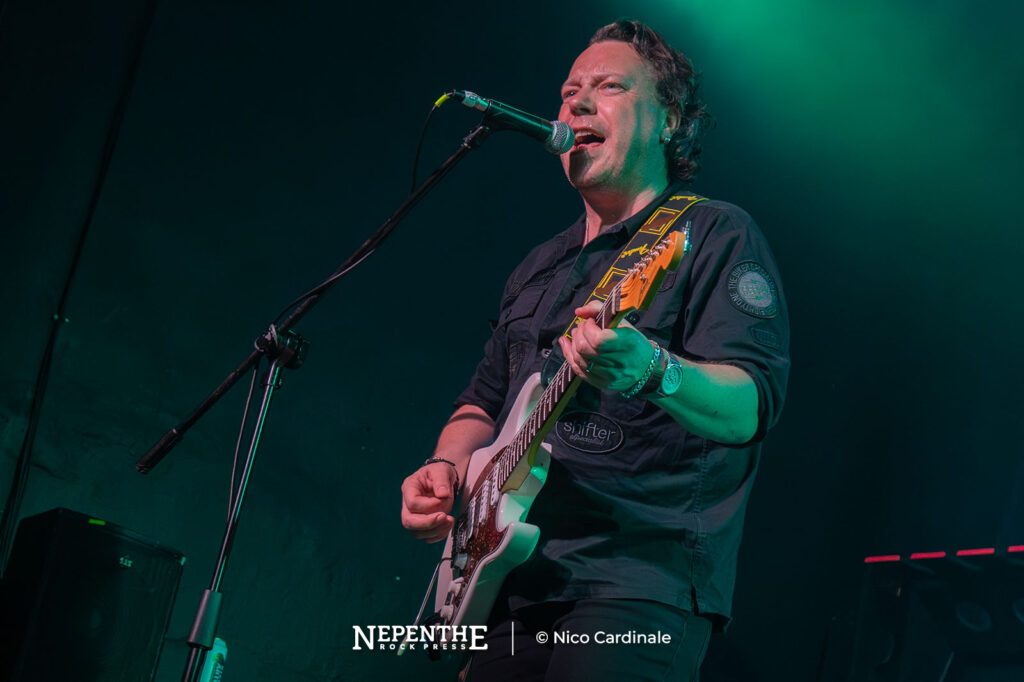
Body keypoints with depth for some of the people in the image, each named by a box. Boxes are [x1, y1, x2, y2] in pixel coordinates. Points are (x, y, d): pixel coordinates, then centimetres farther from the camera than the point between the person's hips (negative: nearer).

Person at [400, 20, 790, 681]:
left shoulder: (713, 235, -1)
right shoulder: (541, 267, 21)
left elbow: (751, 407, -14)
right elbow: (484, 402, 27)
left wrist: (653, 372, -35)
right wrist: (447, 467, 5)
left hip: (639, 583, -7)